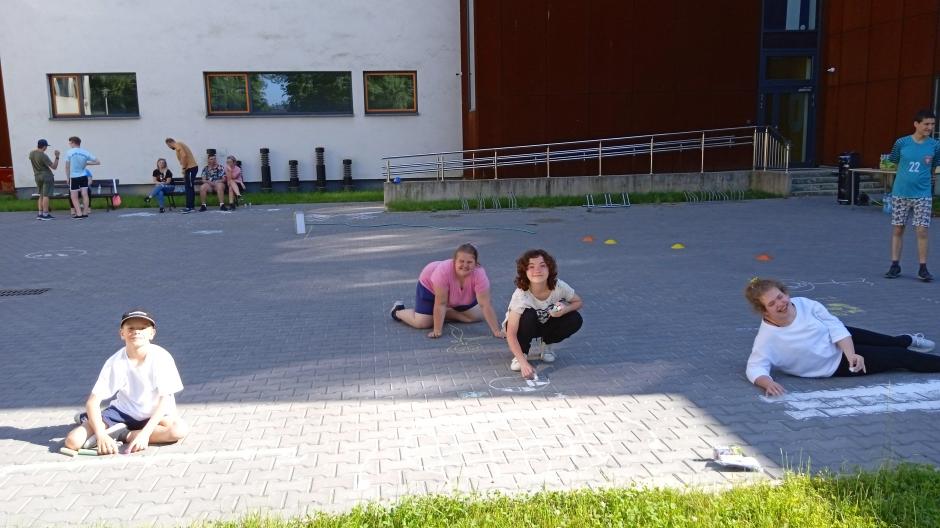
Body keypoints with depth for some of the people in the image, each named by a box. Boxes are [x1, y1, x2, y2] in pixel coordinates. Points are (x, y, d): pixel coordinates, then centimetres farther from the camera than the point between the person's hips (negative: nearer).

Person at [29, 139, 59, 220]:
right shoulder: (43, 156, -20)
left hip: (37, 176, 7)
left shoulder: (31, 153, 2)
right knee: (46, 195, -5)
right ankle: (45, 214, -6)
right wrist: (57, 157, -14)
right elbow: (54, 167, -19)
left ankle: (40, 214, 13)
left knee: (41, 195, 14)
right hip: (47, 176, -7)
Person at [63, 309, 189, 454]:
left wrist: (145, 433, -31)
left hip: (155, 414, -1)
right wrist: (101, 436, -31)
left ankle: (123, 435, -18)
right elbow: (93, 401, -16)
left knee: (180, 429, -33)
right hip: (123, 411, 1)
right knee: (73, 441, -18)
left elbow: (165, 399, -21)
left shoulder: (161, 357, -19)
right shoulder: (115, 362, -14)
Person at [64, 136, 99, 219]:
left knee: (74, 197, 2)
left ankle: (79, 213, -5)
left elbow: (67, 167, -5)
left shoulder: (69, 152, -8)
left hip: (73, 177, -3)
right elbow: (98, 162, -1)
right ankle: (85, 212, 4)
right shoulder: (85, 153, -1)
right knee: (84, 194, 3)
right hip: (84, 176, 3)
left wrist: (68, 177, 7)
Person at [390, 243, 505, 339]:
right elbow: (440, 304, -36)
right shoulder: (443, 271, -42)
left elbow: (485, 305, -33)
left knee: (477, 316, -1)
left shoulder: (479, 274, -35)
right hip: (430, 286, -4)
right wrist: (437, 331, -33)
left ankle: (443, 314, 15)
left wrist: (496, 331, -36)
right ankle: (398, 310, 17)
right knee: (422, 323, -12)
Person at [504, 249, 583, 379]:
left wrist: (565, 309, -30)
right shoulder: (521, 295, -35)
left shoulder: (559, 286, -26)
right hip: (525, 326, -4)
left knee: (575, 320, -21)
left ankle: (545, 345, 4)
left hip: (545, 324, 4)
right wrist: (524, 363, -49)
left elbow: (578, 302, -6)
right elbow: (511, 334, -38)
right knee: (529, 315, -37)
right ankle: (522, 354, -12)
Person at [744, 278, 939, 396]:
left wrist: (851, 354, -26)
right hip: (836, 364, -5)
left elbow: (835, 326, -15)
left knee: (891, 344, 29)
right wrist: (767, 382, -57)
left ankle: (909, 340, 64)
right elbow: (755, 368, -35)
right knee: (899, 357, 6)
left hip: (842, 341, 5)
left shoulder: (802, 303, -20)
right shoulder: (767, 338, -32)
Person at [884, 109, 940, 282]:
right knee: (897, 229, 6)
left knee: (922, 231, -4)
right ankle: (895, 265, 15)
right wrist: (908, 175, 10)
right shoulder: (902, 143, -3)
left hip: (922, 195, 0)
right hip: (900, 194, 0)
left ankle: (923, 268, 6)